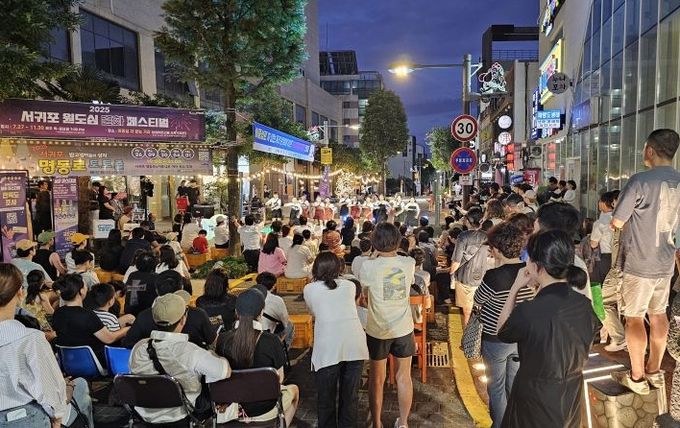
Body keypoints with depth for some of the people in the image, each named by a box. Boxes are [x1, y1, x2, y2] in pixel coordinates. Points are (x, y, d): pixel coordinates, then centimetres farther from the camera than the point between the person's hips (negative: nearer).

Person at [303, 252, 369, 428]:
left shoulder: (309, 289, 10)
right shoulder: (350, 285, 15)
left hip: (328, 348, -2)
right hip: (355, 345, 3)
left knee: (326, 398, 15)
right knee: (350, 397, 18)